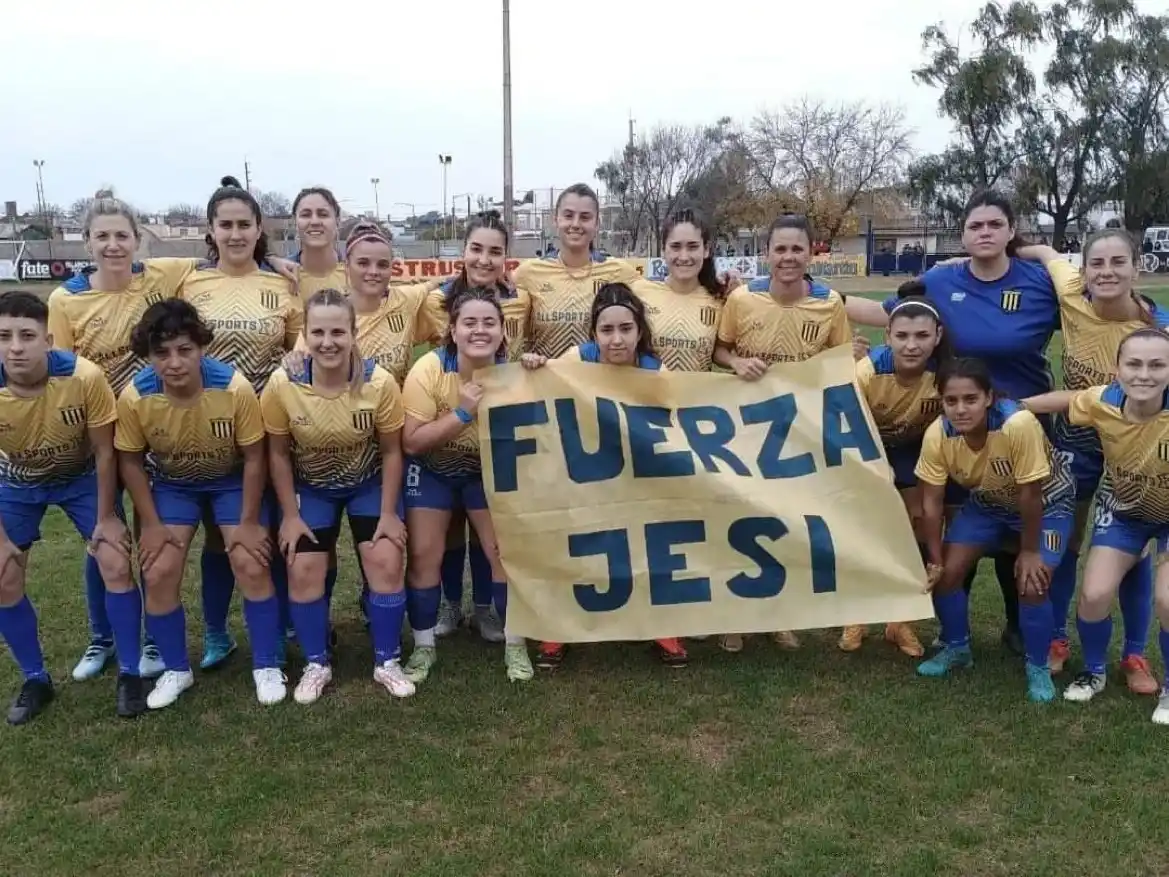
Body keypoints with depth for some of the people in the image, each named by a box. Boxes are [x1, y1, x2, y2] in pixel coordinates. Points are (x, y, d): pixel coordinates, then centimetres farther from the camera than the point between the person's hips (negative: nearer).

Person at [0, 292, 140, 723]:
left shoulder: (84, 377, -35)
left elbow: (104, 452, -19)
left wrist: (106, 517, -12)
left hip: (82, 477, -2)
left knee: (116, 565, -12)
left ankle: (129, 674, 5)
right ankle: (35, 680, 17)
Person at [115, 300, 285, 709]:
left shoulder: (235, 387, -32)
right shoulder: (134, 397, -27)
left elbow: (254, 458, -18)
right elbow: (130, 461, -8)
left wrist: (249, 522, -13)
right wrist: (151, 524, -8)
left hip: (231, 481, -1)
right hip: (172, 484, 2)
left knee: (252, 566, -10)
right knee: (158, 574, -6)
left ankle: (266, 667, 8)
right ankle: (176, 670, 15)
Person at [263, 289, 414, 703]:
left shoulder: (379, 382, -27)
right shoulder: (283, 385, -25)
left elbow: (391, 451, -13)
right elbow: (278, 453, -10)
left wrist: (388, 513, -10)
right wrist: (290, 515, -8)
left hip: (370, 484, 0)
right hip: (311, 488, 1)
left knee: (386, 563, -9)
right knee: (303, 571, -5)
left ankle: (387, 662, 11)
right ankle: (317, 665, 16)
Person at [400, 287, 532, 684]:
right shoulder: (429, 370, -26)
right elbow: (411, 442, -27)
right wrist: (463, 413, -36)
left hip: (490, 470, 1)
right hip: (432, 470, -1)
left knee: (505, 552, -2)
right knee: (424, 555, -2)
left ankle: (514, 644, 18)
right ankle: (423, 647, 17)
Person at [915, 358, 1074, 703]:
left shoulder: (1018, 424, -41)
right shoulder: (937, 434, -28)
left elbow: (1030, 495, -28)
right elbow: (932, 501, -15)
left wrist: (1029, 551, -17)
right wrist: (935, 560, -11)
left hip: (1046, 500, -4)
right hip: (988, 500, 4)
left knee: (1032, 584, -17)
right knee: (946, 572, -4)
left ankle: (1037, 667, 10)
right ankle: (956, 648, 22)